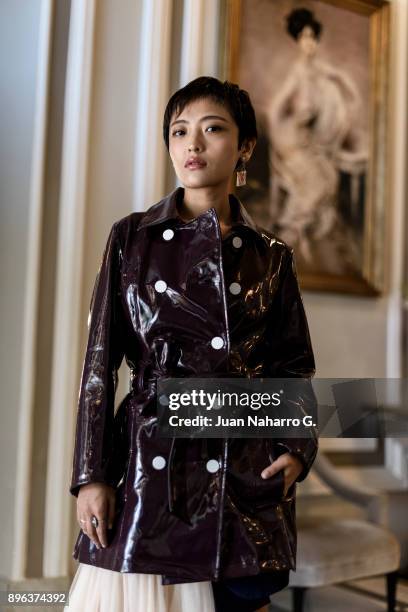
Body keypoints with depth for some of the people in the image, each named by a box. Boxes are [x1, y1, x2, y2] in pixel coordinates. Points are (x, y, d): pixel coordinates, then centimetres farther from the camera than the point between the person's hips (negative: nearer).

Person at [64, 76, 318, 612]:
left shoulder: (271, 256, 7)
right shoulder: (132, 238, 4)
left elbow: (295, 367, 12)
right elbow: (101, 361, 2)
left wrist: (298, 448, -5)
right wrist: (92, 475, -4)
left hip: (248, 477, 1)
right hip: (150, 464, -1)